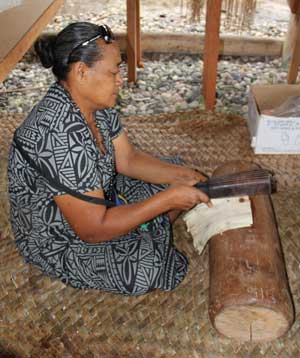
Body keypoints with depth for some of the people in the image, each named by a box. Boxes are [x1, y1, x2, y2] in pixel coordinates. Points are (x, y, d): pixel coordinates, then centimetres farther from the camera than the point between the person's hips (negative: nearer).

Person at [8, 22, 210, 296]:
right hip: (58, 241, -8)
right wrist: (169, 199, -29)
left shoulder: (96, 104, -9)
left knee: (174, 171, 5)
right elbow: (93, 229, -32)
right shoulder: (58, 135, -37)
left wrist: (181, 175, -13)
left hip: (98, 198, 8)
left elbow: (128, 159, 1)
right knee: (147, 267, -29)